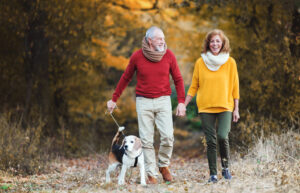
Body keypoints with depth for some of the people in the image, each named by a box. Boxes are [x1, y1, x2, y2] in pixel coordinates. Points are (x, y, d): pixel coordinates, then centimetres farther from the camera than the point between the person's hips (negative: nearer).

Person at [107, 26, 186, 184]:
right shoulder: (137, 57, -3)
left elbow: (178, 79, 7)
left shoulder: (169, 55, 0)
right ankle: (151, 174, 6)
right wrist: (114, 99, 13)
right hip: (143, 101, 0)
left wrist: (181, 101, -1)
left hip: (163, 100, 0)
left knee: (168, 136, -12)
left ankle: (164, 165, 13)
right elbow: (125, 78, 9)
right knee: (146, 139, -2)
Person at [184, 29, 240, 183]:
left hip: (225, 107, -1)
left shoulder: (230, 62, 3)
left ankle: (225, 167, 7)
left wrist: (236, 109, 5)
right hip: (205, 107, 1)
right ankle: (213, 174, 10)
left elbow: (235, 87, 7)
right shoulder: (200, 63, 4)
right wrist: (183, 105, 4)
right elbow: (193, 87, 10)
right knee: (211, 141, 0)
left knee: (222, 137, -16)